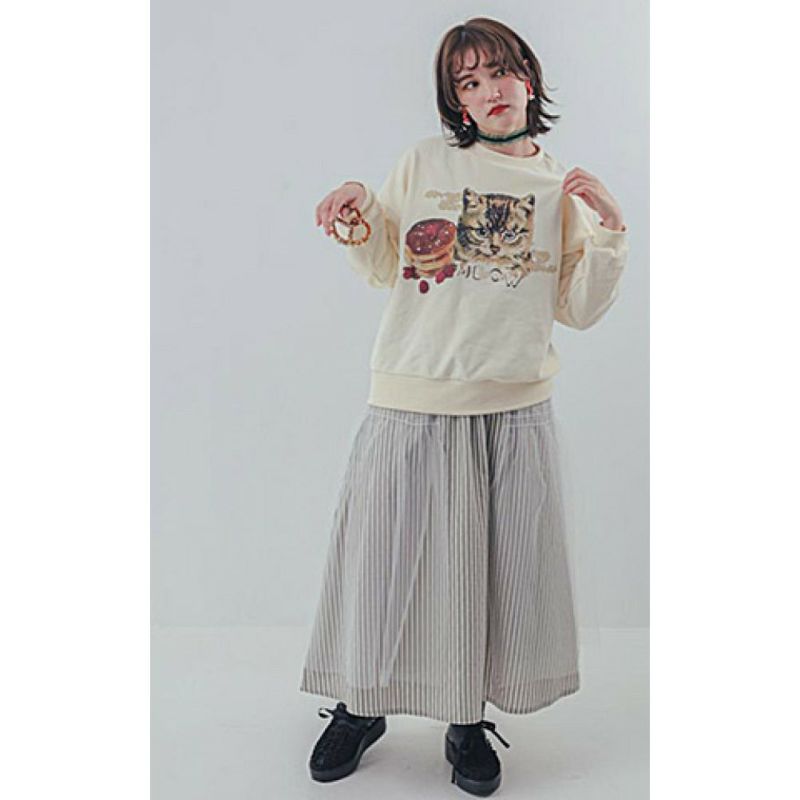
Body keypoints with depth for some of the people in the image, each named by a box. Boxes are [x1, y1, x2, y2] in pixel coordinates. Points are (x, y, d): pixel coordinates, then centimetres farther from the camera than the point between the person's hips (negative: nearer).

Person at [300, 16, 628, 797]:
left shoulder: (562, 186, 9)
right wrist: (357, 218, -7)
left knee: (499, 568, 7)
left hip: (515, 408, 1)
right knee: (386, 557, 7)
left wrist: (609, 229, -5)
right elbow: (383, 268, 12)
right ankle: (361, 706, 30)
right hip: (411, 401, -1)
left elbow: (579, 309, 7)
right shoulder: (424, 161, 4)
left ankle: (468, 720, 28)